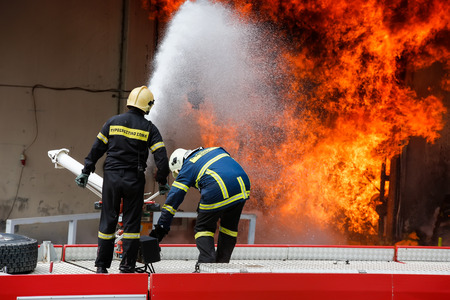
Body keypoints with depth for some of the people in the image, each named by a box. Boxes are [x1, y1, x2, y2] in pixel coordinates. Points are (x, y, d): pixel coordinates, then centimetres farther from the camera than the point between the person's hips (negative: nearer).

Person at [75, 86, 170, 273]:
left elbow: (97, 148, 3)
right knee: (131, 222, 6)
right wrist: (162, 181, 6)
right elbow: (161, 157, -5)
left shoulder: (113, 122, 2)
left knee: (108, 220, 9)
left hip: (111, 177, 2)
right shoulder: (149, 129, -2)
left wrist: (86, 171, 9)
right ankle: (127, 266, 6)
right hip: (134, 180, -2)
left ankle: (102, 265, 12)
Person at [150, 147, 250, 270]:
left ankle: (207, 262, -4)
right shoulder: (215, 150, 32)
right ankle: (222, 263, 26)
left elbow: (174, 197, 12)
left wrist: (161, 226, 15)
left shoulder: (186, 168, 16)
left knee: (203, 227, 12)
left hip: (219, 191, -5)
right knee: (229, 227, 22)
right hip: (242, 185, 6)